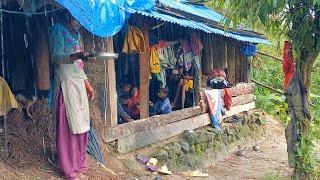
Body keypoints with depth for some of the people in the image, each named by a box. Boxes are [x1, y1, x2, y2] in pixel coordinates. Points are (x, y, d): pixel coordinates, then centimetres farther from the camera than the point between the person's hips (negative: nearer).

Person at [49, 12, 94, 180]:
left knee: (82, 127, 8)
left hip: (79, 84, 8)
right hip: (66, 84, -8)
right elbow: (56, 57, -16)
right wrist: (73, 57, -34)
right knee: (68, 128, -6)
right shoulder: (58, 29, -4)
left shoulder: (77, 33, 20)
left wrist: (87, 84, 21)